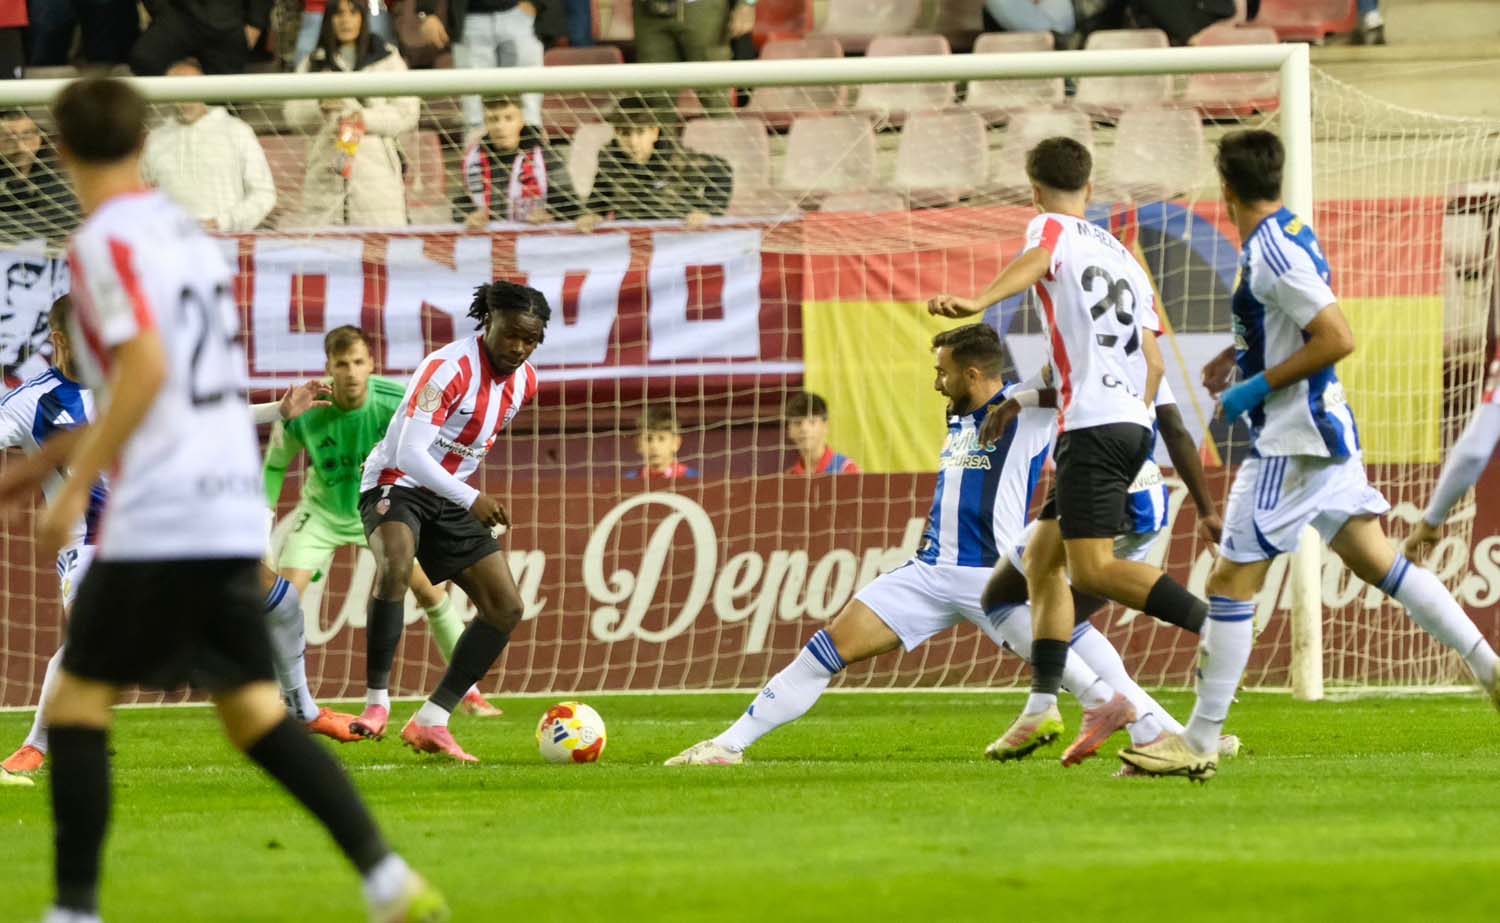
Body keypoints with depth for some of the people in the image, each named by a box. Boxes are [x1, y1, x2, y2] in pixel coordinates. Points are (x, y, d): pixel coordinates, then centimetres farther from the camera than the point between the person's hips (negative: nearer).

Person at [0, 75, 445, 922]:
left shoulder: (105, 242, -8)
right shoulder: (186, 231, 18)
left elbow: (146, 367, -20)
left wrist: (75, 489, -15)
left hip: (161, 521, -7)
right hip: (237, 512, 7)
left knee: (79, 701, 2)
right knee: (253, 710, 10)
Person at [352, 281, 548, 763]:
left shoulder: (523, 383, 1)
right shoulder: (450, 368, -24)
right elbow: (409, 454, -29)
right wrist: (471, 500, -33)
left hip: (450, 497, 8)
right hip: (397, 483, -8)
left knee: (507, 609, -2)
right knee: (396, 566, -38)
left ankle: (430, 723, 2)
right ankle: (376, 702, -34)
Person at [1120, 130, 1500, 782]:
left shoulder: (1272, 252, -19)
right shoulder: (1287, 232, 10)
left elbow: (1338, 339, -23)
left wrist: (1257, 387, -17)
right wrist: (1239, 353, 17)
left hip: (1293, 444, -10)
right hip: (1325, 429, 10)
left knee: (1231, 581, -6)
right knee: (1379, 562, 13)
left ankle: (1199, 744, -3)